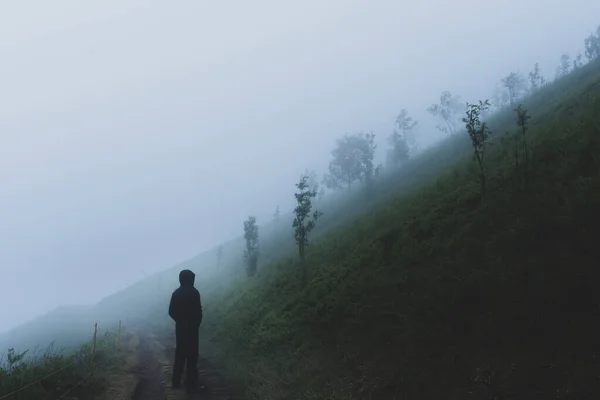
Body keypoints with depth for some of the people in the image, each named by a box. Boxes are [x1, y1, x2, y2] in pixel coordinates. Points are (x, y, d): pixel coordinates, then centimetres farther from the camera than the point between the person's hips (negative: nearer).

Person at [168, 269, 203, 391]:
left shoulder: (176, 293, 5)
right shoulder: (194, 292, -13)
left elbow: (171, 312, 5)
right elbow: (198, 311, -15)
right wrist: (197, 323, 3)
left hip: (180, 327, 6)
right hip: (191, 327, -5)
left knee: (180, 354, 13)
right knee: (191, 355, 0)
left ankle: (176, 381, 14)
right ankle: (190, 383, 2)